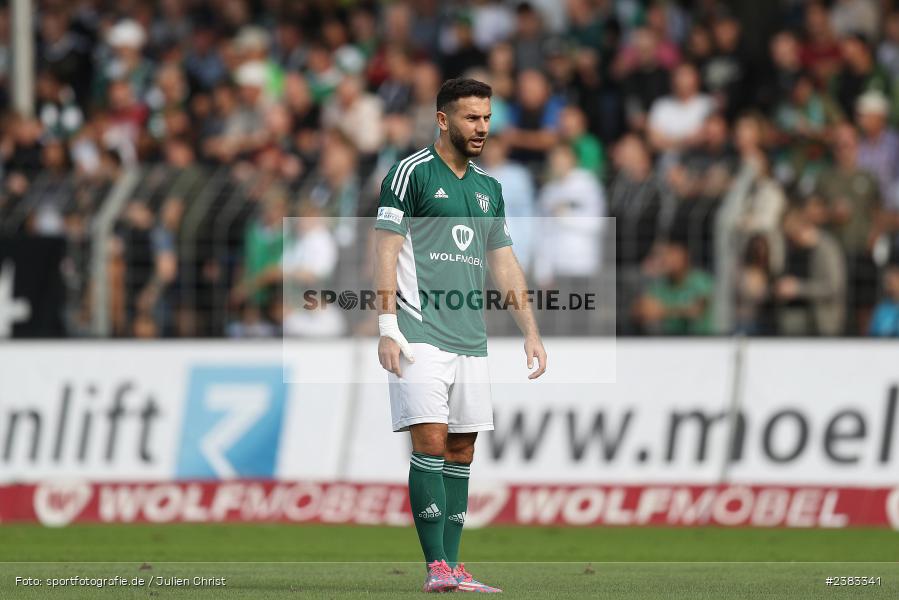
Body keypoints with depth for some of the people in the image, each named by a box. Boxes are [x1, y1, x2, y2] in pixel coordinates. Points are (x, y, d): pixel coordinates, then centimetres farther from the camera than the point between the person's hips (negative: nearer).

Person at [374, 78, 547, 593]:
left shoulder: (489, 187, 17)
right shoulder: (412, 173, -2)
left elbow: (505, 265, 21)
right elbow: (386, 251, -6)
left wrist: (531, 332, 14)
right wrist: (388, 328, -14)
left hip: (471, 339, 6)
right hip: (421, 334, -6)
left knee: (462, 452, 4)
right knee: (431, 441, -13)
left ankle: (453, 566, 7)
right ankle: (436, 566, -14)